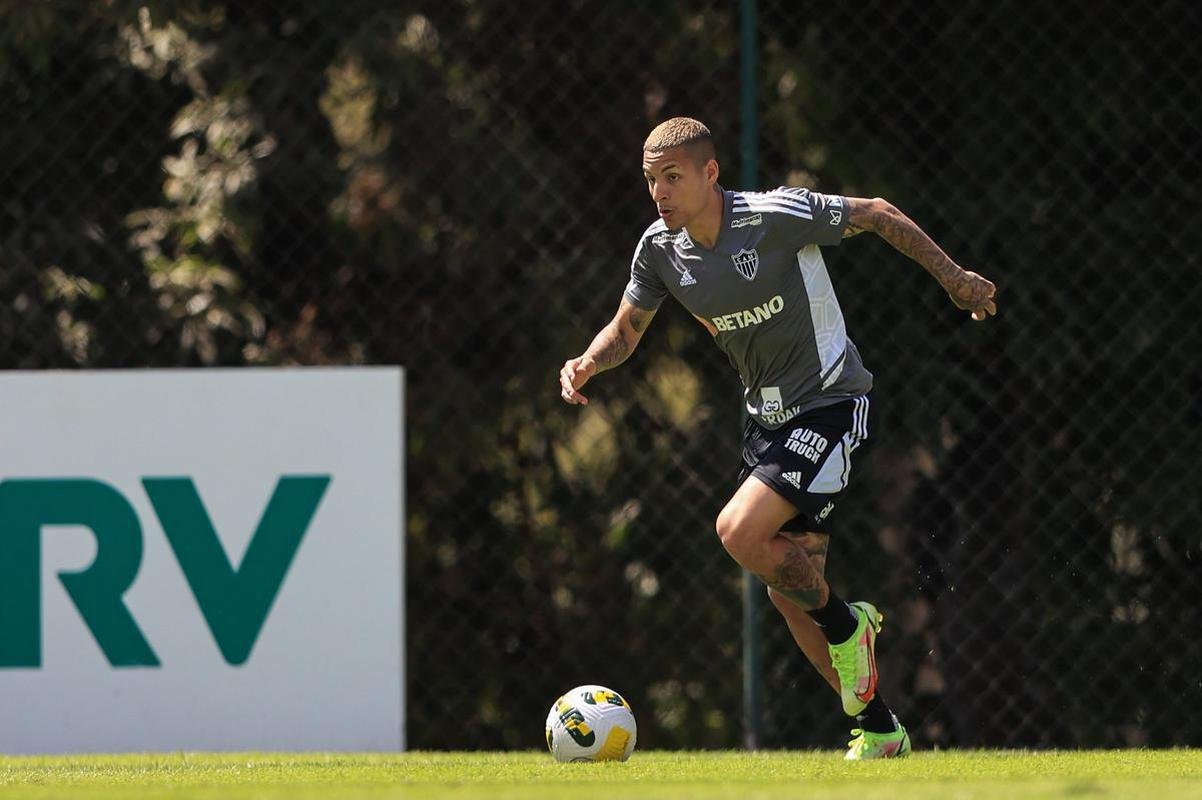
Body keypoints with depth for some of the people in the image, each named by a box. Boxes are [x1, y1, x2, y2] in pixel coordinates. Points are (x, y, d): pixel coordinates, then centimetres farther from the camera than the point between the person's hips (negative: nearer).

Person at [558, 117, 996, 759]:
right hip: (767, 415, 7)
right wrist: (588, 363, -11)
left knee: (739, 532, -24)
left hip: (830, 404, -7)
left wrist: (951, 276, -1)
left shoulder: (778, 216, -22)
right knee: (789, 593, 6)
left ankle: (845, 623, 2)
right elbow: (625, 329, 11)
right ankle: (879, 730, 18)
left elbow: (876, 215, -8)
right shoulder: (660, 249, -4)